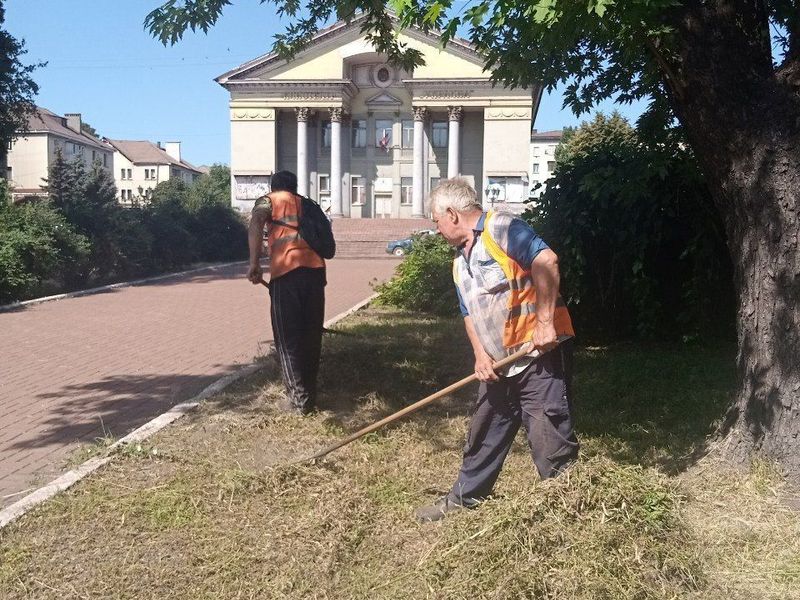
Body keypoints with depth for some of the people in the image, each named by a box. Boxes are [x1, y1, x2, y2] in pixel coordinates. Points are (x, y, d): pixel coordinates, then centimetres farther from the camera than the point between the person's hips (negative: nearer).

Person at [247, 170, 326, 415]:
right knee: (311, 335, 14)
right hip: (316, 269, 5)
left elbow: (255, 224, -5)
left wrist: (254, 264, -9)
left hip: (287, 270, -4)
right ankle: (310, 393, 23)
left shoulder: (269, 200, 17)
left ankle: (299, 400, 5)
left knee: (288, 337, 4)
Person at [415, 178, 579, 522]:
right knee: (483, 435, 20)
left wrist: (545, 322, -26)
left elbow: (546, 260, -25)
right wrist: (481, 355, 1)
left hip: (539, 354, -9)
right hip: (498, 365, 9)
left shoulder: (500, 229, -13)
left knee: (551, 441, -2)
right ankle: (465, 497, 36)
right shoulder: (460, 262, 15)